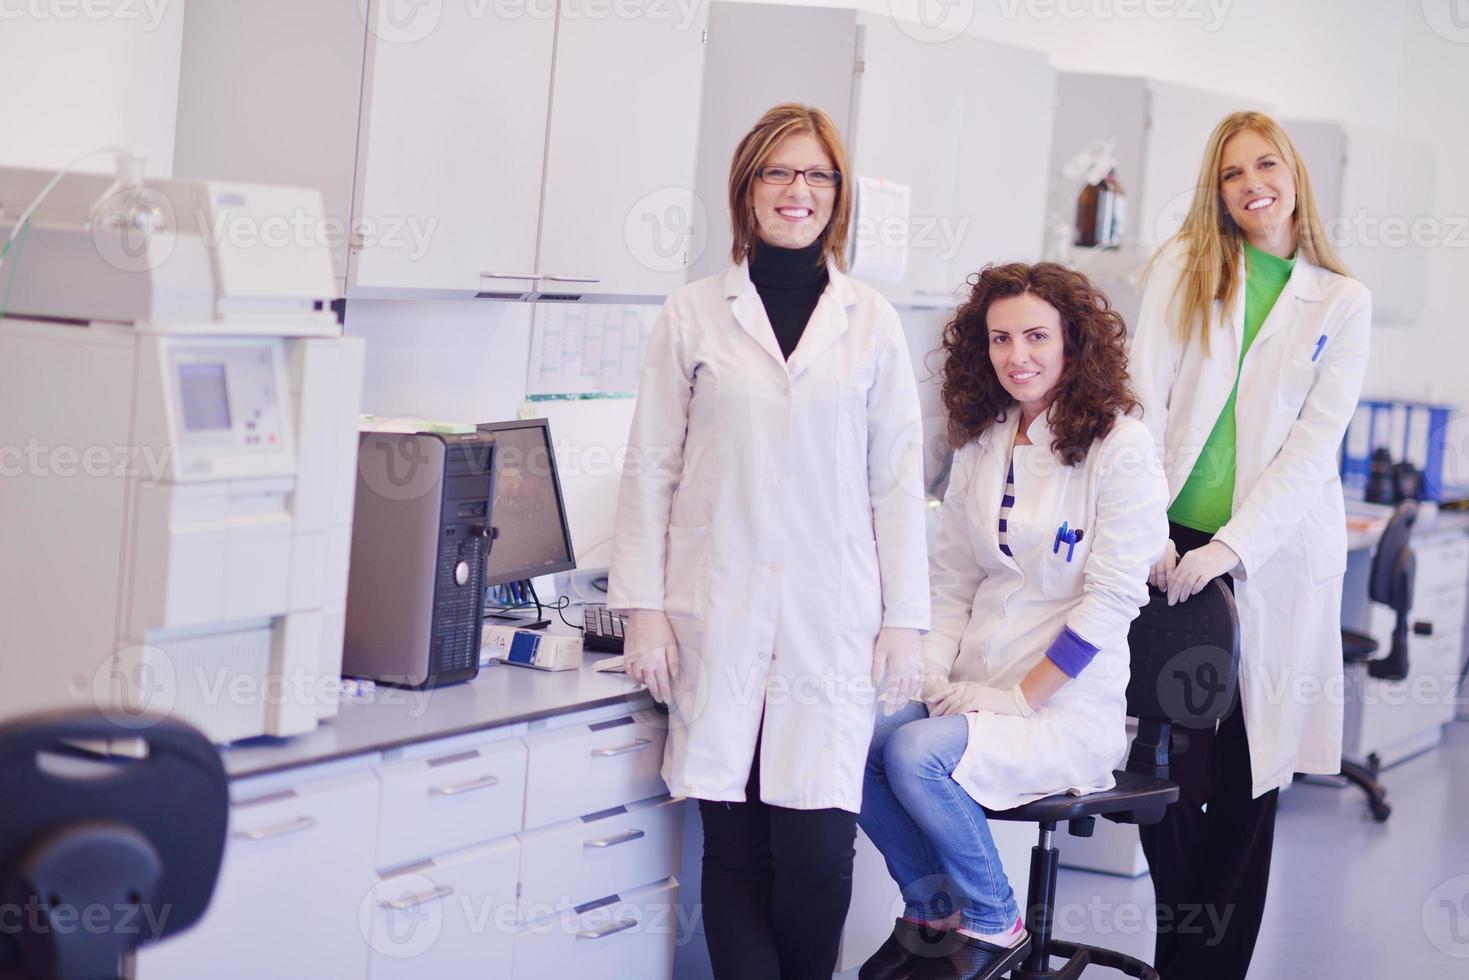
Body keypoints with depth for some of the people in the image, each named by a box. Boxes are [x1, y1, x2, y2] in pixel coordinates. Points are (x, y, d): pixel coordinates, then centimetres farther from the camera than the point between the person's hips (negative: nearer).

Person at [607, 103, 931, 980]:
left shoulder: (872, 324, 8)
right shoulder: (694, 316, 6)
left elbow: (898, 480, 8)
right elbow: (652, 469, 6)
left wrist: (905, 621, 4)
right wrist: (644, 608, 0)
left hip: (832, 619, 0)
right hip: (717, 614, 0)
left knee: (819, 843, -8)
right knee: (734, 845, 1)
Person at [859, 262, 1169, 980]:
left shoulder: (1119, 449, -8)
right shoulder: (980, 445, 13)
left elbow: (1110, 599, -13)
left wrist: (1021, 698, -14)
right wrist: (935, 676, -1)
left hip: (1070, 711, -6)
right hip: (974, 691, 6)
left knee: (918, 753, -30)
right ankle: (931, 908, 2)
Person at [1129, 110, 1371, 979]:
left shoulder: (1343, 303, 5)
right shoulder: (1183, 268, 6)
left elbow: (1315, 443, -4)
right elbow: (1146, 400, -2)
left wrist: (1229, 548, -14)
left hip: (1272, 557, 0)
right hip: (1172, 547, 0)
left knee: (1247, 778, 4)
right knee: (1167, 762, 0)